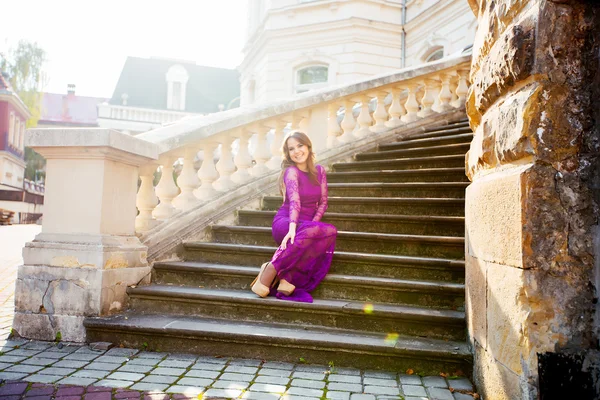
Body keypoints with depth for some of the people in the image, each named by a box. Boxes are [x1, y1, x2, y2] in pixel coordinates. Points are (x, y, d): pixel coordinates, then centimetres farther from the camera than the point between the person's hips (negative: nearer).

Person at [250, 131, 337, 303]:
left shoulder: (319, 171, 8)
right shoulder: (291, 171, -10)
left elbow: (323, 202, 6)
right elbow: (294, 201, -27)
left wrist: (313, 223, -11)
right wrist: (293, 228, -42)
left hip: (308, 225, 5)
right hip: (285, 222, -5)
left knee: (331, 232, -31)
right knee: (310, 232, -40)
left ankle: (288, 277, -34)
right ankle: (270, 270, -31)